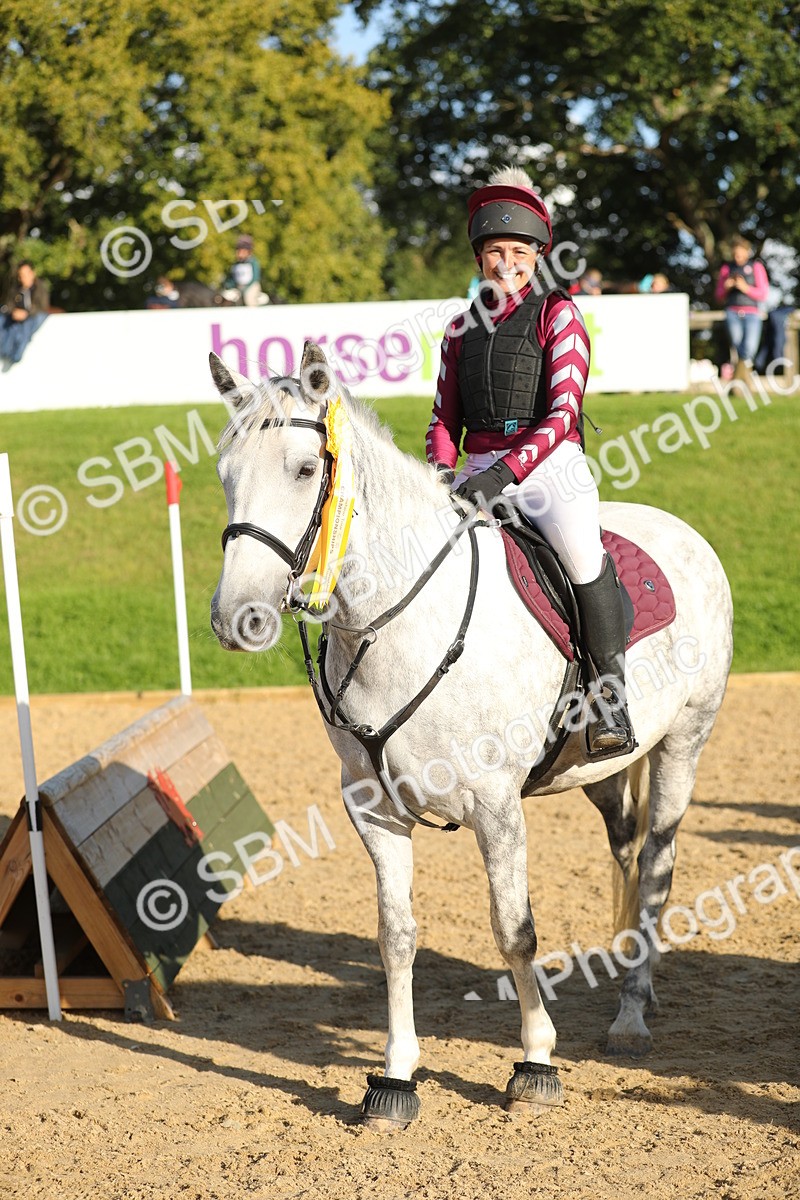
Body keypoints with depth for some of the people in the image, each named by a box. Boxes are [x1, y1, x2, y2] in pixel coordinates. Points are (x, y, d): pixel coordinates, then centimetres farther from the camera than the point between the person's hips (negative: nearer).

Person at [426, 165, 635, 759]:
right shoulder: (462, 329, 18)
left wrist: (506, 472, -23)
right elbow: (445, 419, 20)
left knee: (580, 550, -32)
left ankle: (610, 696, -21)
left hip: (551, 465, -5)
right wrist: (441, 473, -3)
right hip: (480, 472, 5)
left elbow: (564, 413, -9)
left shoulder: (558, 315, 3)